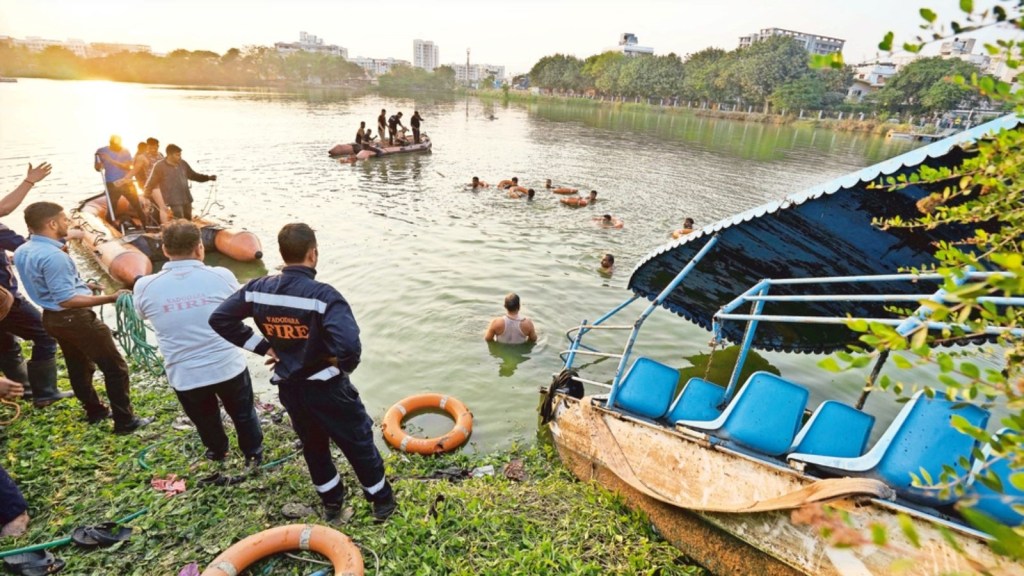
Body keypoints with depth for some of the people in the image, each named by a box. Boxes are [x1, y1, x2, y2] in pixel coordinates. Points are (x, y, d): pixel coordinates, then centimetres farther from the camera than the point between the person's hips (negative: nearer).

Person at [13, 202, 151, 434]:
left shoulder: (22, 252, 4)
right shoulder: (53, 256, -27)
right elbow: (66, 300, -29)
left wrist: (81, 284, 22)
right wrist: (110, 298, -30)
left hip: (51, 317, 10)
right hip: (75, 318, -10)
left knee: (78, 367, 23)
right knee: (114, 367, -2)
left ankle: (94, 411, 37)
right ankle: (125, 421, 2)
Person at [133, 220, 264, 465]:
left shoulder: (145, 287, -10)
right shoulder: (221, 276, -13)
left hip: (185, 376, 1)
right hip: (228, 366, -1)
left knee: (205, 419, 29)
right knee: (243, 414, 25)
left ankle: (217, 452, 54)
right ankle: (253, 453, 44)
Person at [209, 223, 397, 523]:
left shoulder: (258, 289, -8)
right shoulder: (323, 295, -27)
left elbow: (219, 319, 0)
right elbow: (348, 345, -39)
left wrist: (262, 346, 2)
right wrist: (345, 365, -16)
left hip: (289, 387, 6)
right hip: (326, 387, -5)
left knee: (313, 445, 25)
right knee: (358, 442, 15)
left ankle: (331, 501, 43)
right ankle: (381, 500, 32)